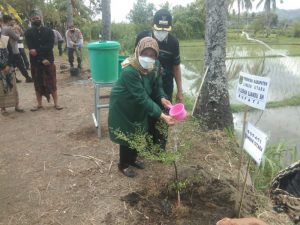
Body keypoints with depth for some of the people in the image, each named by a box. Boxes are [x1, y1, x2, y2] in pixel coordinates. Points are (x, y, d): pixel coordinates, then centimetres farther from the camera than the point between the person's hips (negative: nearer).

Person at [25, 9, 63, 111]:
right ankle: (39, 104, 18)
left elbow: (50, 46, -10)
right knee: (38, 84, 8)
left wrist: (37, 51, -20)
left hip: (49, 60, -1)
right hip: (35, 62, 1)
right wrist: (42, 59, -17)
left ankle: (56, 103, 10)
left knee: (52, 83, 2)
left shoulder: (48, 31, 2)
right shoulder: (28, 33, 3)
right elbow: (31, 49, -8)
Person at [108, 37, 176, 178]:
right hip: (123, 107, -7)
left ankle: (132, 159, 41)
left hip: (138, 107, 7)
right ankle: (123, 165, 28)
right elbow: (142, 98, -38)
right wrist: (162, 115, -41)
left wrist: (162, 98, -22)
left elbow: (157, 85, 1)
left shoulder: (153, 68, -13)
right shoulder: (129, 71, -36)